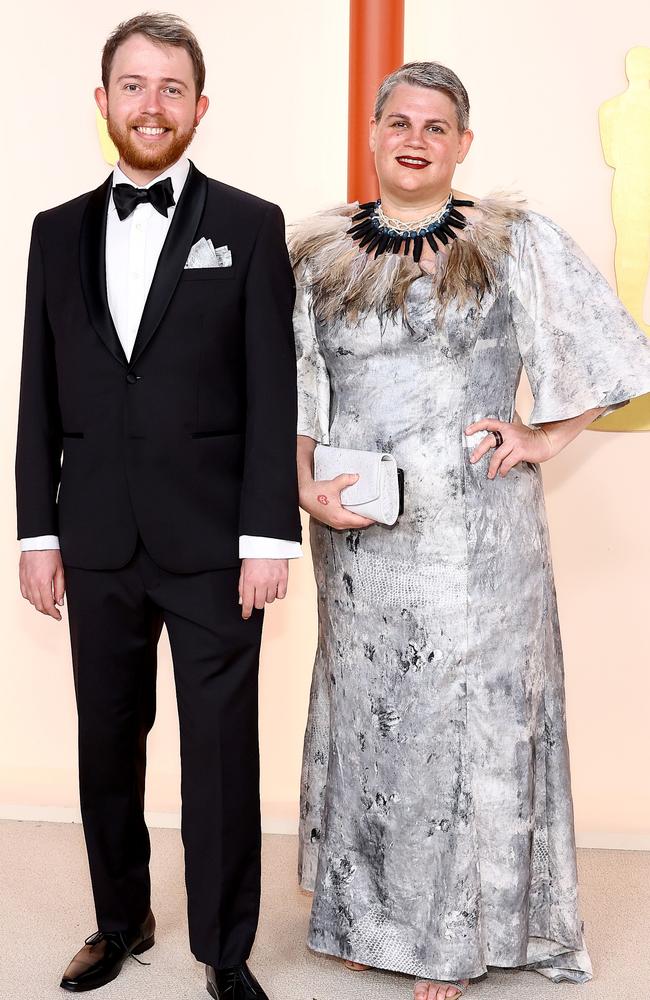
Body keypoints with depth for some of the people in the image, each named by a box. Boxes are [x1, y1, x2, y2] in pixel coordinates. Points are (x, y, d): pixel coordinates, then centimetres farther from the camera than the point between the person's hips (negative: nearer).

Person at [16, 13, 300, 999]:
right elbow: (41, 395, 10)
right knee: (107, 745, 14)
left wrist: (269, 534, -10)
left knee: (221, 754, 4)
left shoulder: (250, 225, 1)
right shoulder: (58, 231, 10)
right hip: (98, 545, 4)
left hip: (213, 545, -3)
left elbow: (273, 391, -4)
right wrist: (38, 530, 6)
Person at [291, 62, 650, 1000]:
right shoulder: (320, 250, 7)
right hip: (358, 530, 3)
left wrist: (547, 437, -5)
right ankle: (369, 910, 31)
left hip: (475, 527, -3)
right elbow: (296, 387, 7)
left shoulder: (517, 243, -1)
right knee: (366, 711, 13)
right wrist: (306, 487, -6)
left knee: (467, 714, 5)